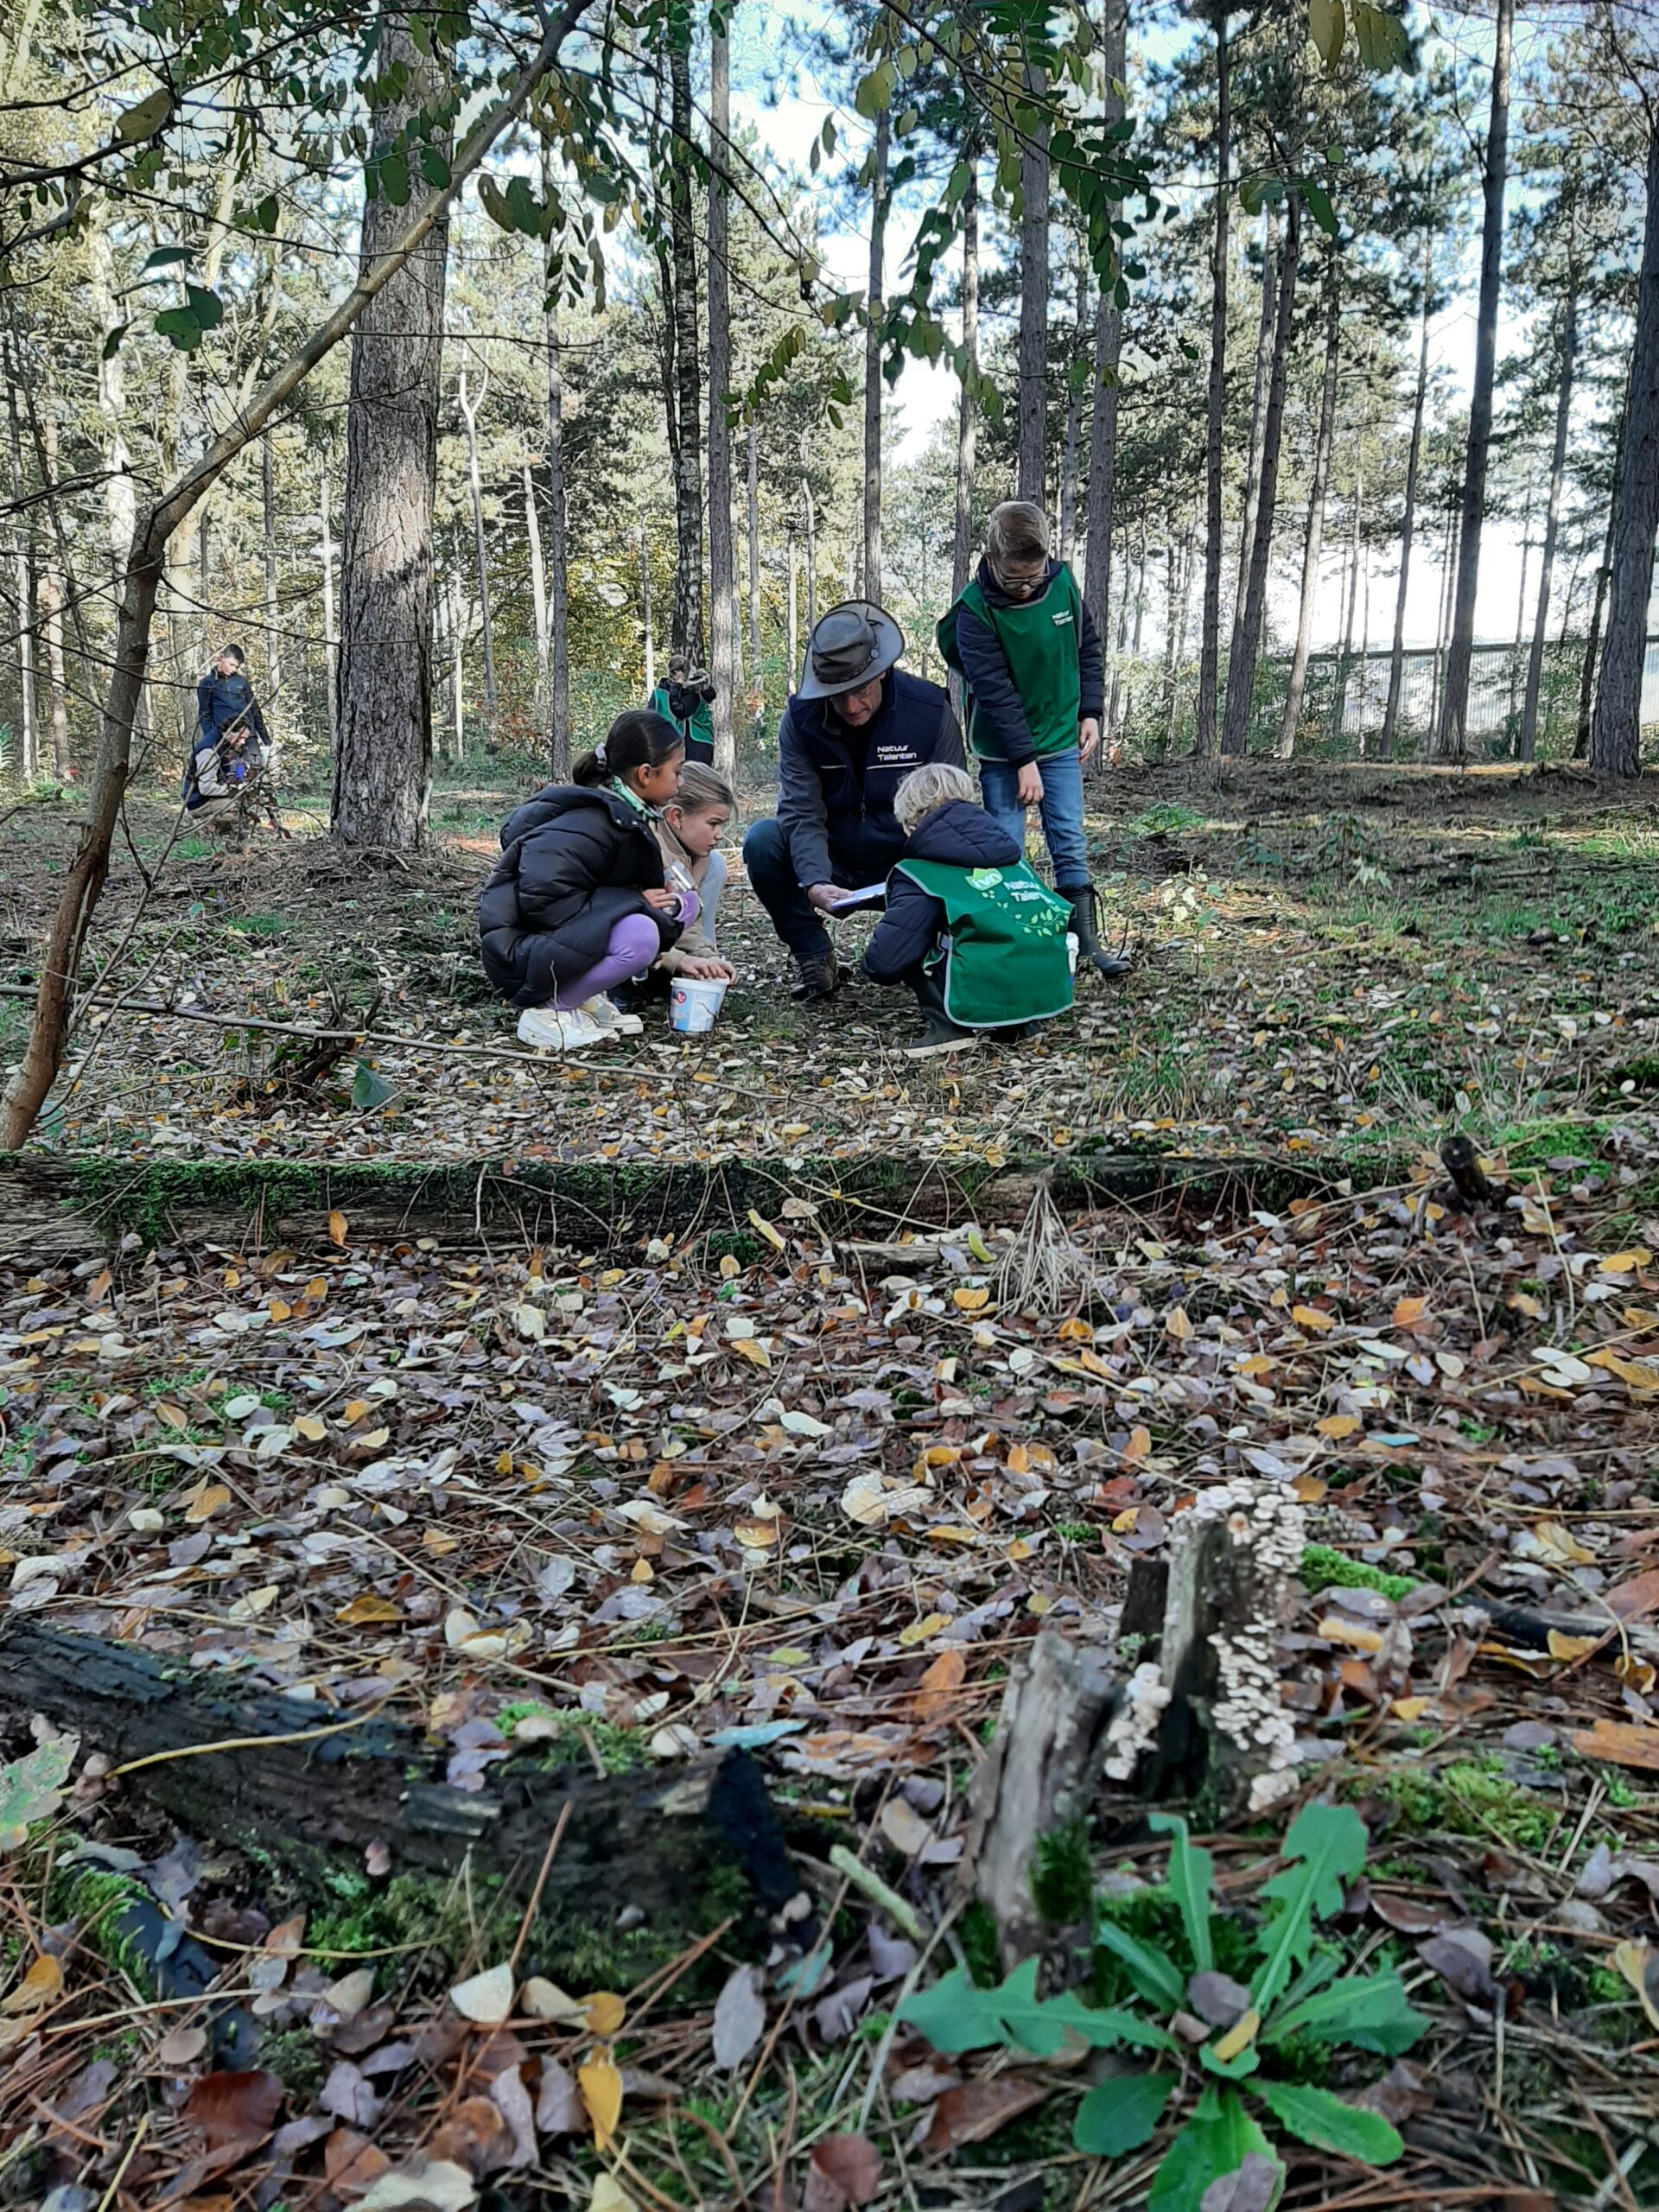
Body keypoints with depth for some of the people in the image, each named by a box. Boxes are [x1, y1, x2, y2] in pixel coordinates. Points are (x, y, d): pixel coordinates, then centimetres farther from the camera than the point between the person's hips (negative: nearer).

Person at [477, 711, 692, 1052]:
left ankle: (585, 998, 2)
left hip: (572, 937, 9)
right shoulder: (587, 825, -22)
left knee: (680, 902, 3)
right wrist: (634, 901, -22)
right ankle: (548, 1011, -12)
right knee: (640, 935, -32)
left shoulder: (625, 816, 5)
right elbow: (543, 901, -28)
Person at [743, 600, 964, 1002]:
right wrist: (814, 881, -38)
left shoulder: (930, 711, -15)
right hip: (831, 865, 2)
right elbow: (802, 813, -19)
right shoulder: (801, 717, -12)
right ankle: (815, 956, -9)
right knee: (762, 841, -25)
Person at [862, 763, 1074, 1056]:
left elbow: (882, 964, -7)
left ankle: (949, 1026, -2)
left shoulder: (919, 873, 1)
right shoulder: (1007, 848, 19)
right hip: (1051, 990, 7)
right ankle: (1020, 1022, 17)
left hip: (991, 999, -7)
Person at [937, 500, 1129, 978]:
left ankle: (1085, 939, 8)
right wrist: (1024, 760, -21)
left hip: (1061, 742, 3)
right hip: (1002, 750, -3)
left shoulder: (1063, 582, -6)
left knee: (1070, 844, 4)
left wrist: (1090, 712, 3)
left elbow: (1088, 648, 10)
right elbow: (994, 692, -20)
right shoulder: (975, 611, -18)